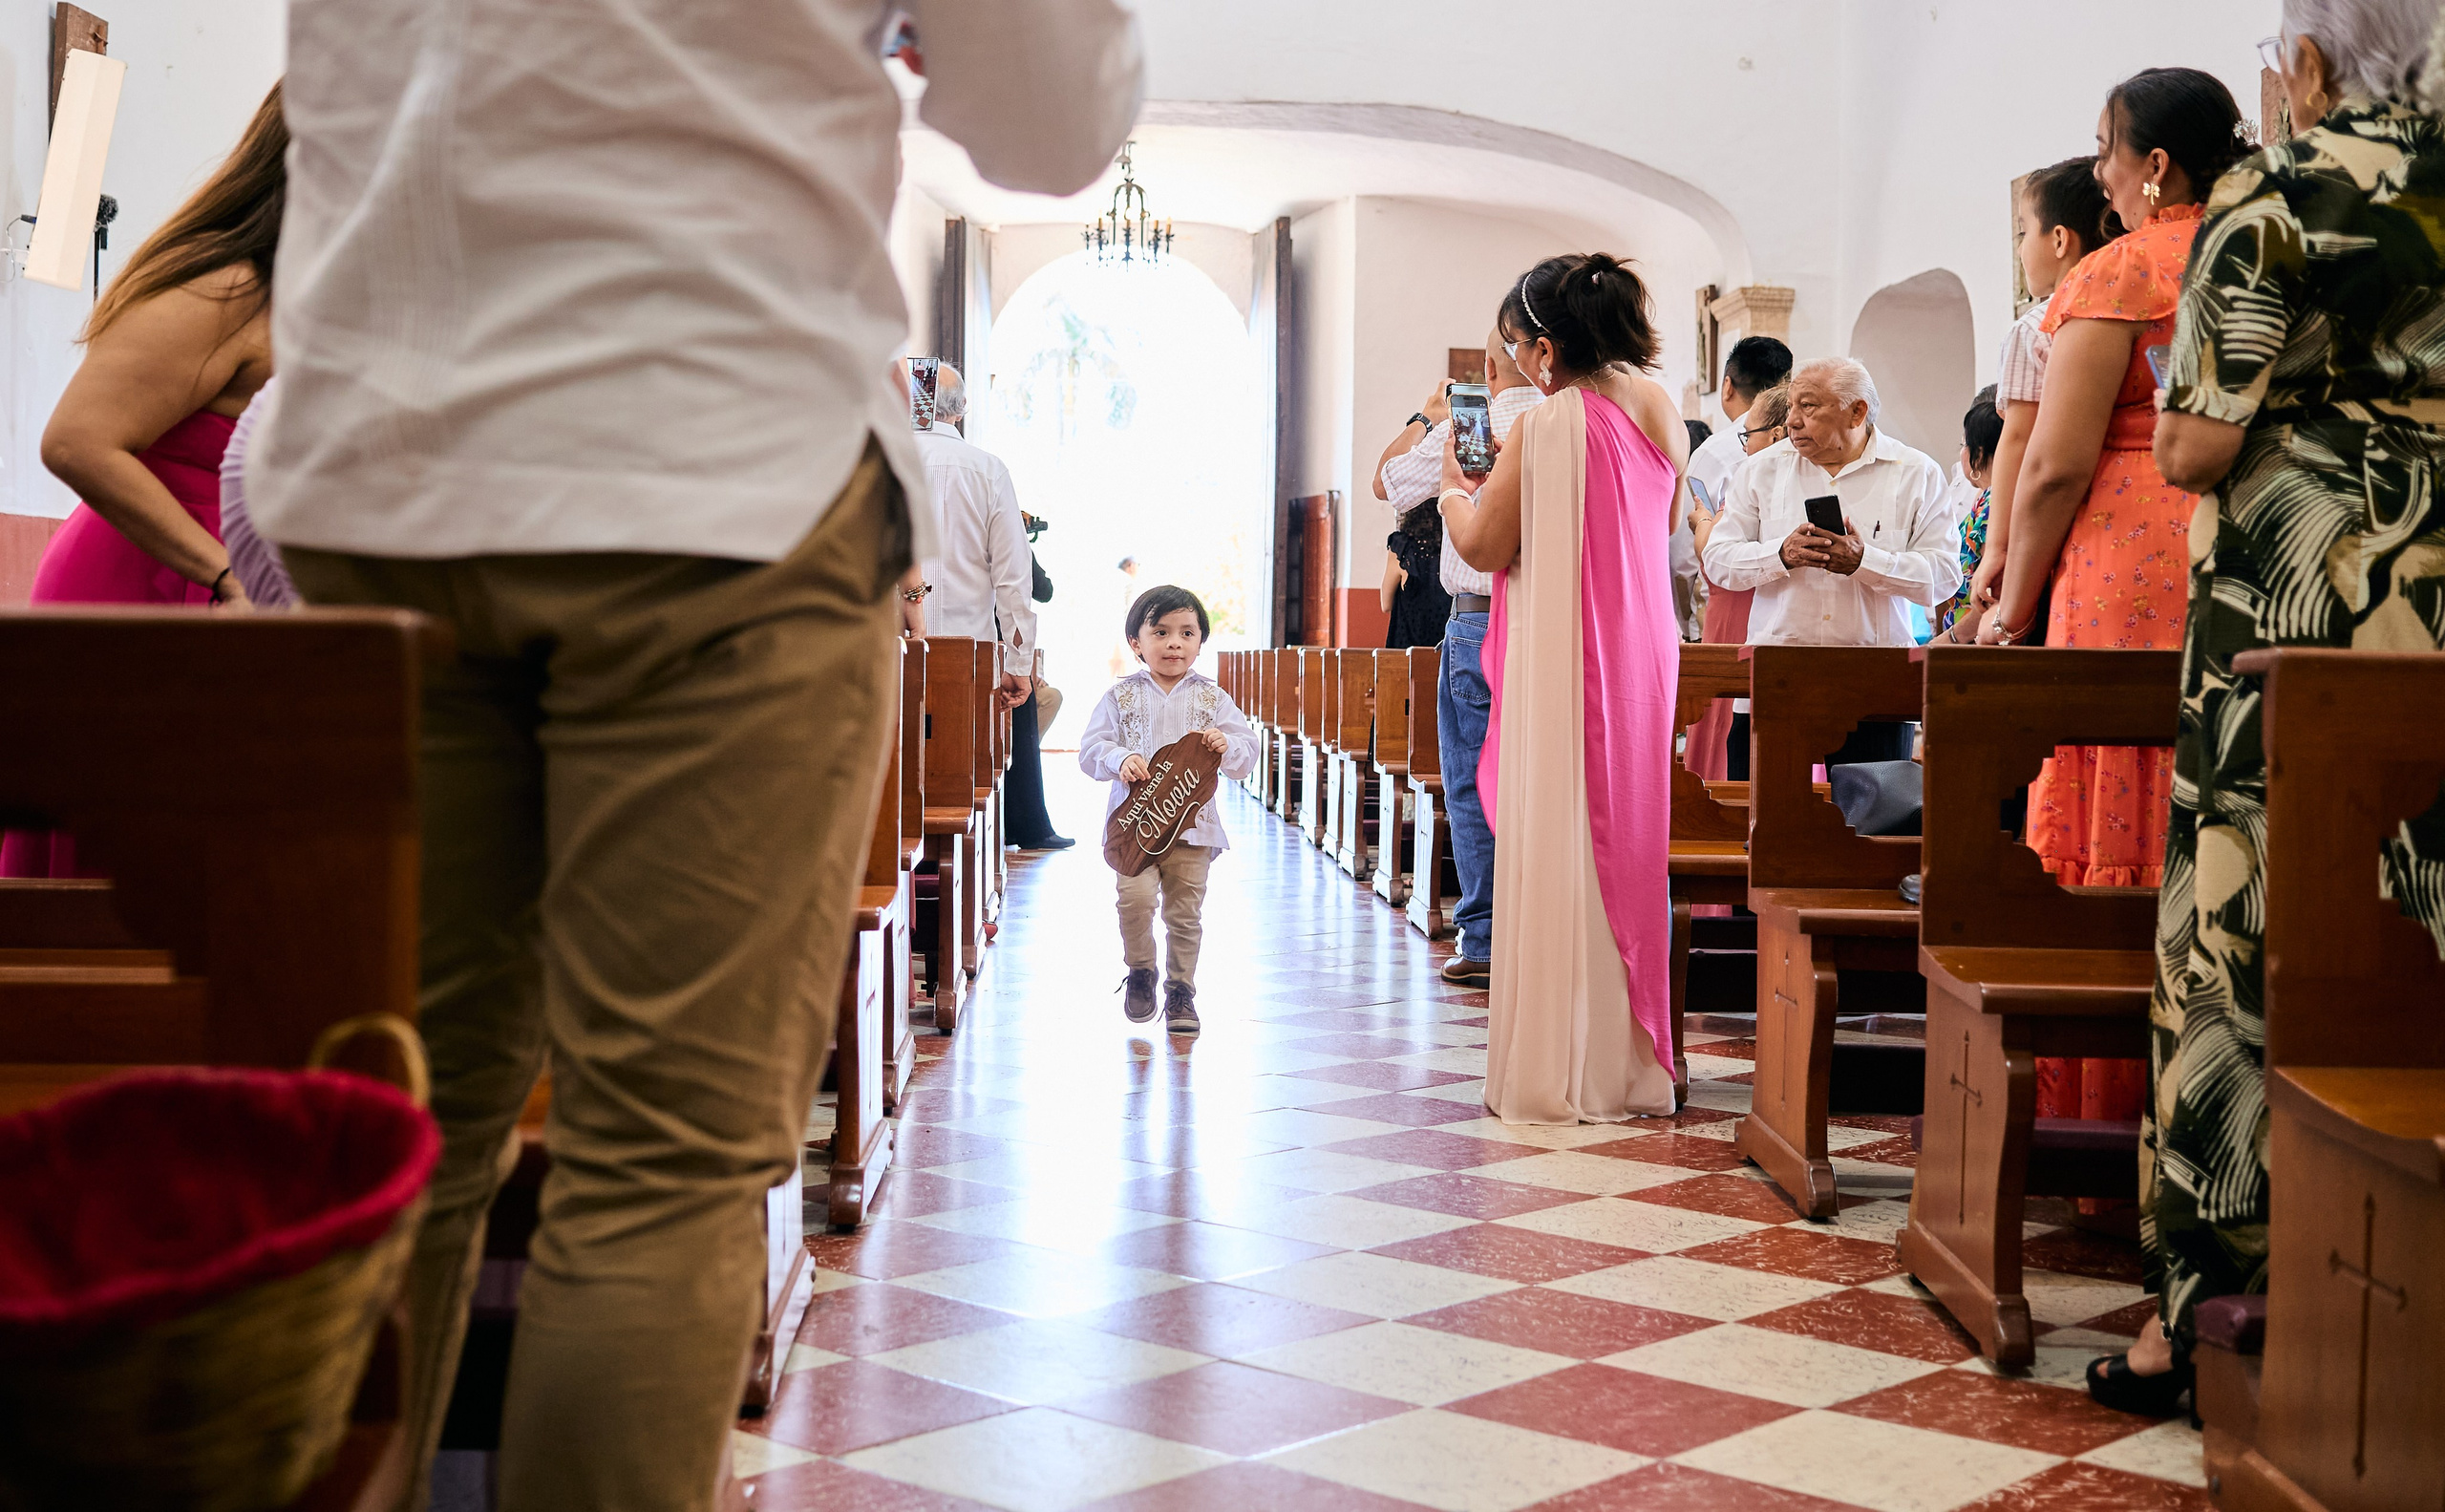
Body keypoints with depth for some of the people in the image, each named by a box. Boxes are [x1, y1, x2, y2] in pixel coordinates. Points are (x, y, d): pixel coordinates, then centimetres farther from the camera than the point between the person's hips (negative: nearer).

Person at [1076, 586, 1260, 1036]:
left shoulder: (1212, 698, 7)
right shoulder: (1120, 697, 4)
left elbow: (1247, 754, 5)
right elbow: (1090, 749, 2)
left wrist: (1226, 746, -16)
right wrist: (1119, 760, -17)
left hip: (1193, 824, 1)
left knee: (1185, 911, 3)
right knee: (1136, 897, -18)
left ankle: (1181, 991, 19)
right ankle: (1140, 972, 7)